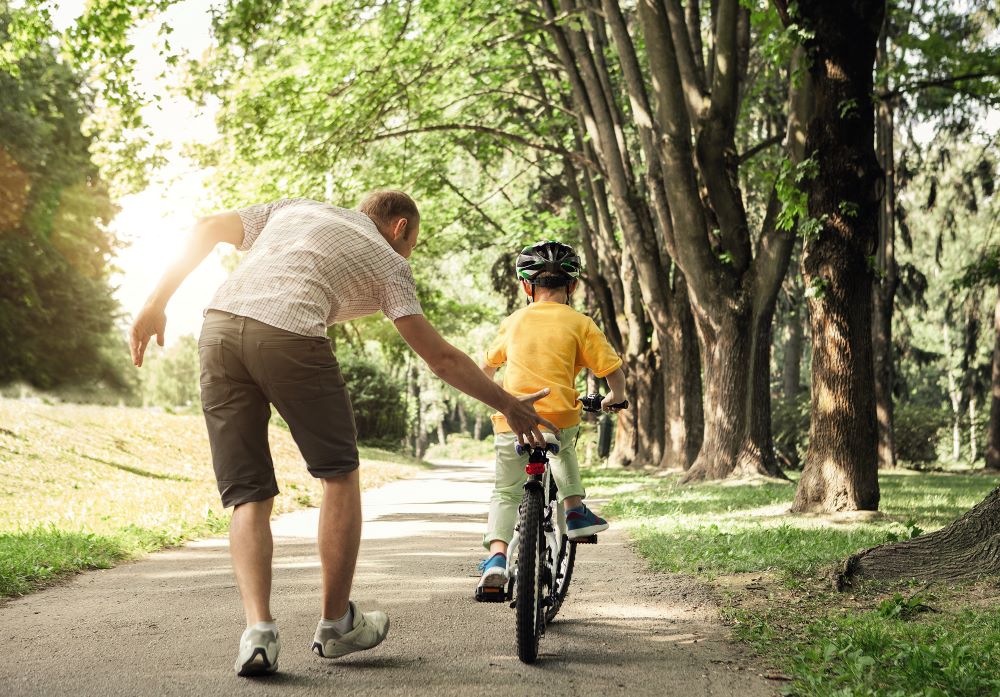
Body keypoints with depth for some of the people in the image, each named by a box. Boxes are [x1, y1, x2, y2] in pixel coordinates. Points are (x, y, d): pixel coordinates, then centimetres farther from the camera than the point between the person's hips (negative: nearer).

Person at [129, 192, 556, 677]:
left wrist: (157, 304, 21)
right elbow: (440, 358, 14)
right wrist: (508, 406, 23)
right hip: (288, 336, -4)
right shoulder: (387, 261, 20)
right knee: (339, 474, 15)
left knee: (247, 494, 10)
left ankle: (258, 628, -7)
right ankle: (336, 625, 20)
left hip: (218, 329, 4)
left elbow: (208, 230, 21)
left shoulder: (297, 208, 32)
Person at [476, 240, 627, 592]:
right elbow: (613, 371, 0)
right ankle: (575, 510, 27)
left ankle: (497, 555, -10)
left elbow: (487, 366, 26)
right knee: (563, 447, 34)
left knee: (505, 492, 8)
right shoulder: (580, 324, 3)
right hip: (560, 419, 0)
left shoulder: (514, 322, 12)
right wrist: (615, 398, 21)